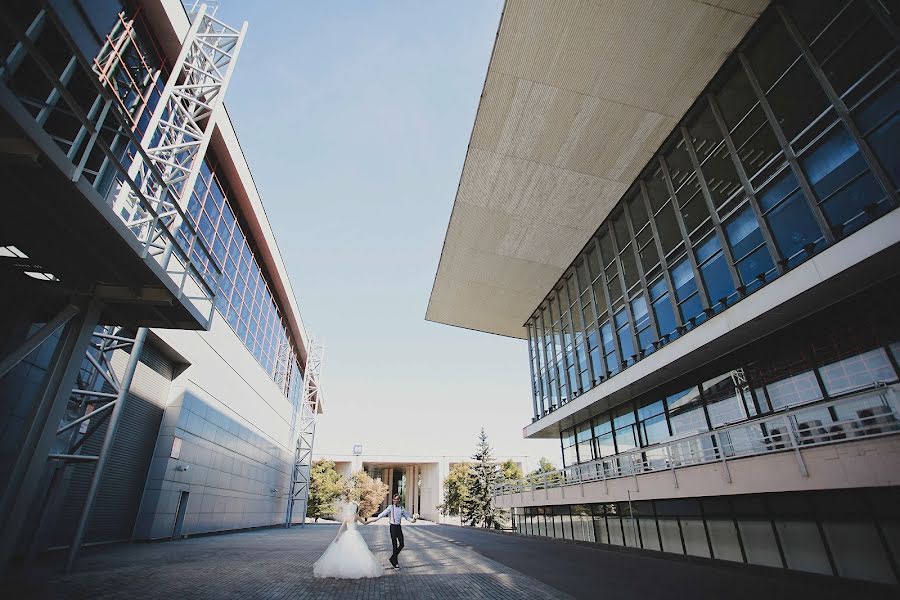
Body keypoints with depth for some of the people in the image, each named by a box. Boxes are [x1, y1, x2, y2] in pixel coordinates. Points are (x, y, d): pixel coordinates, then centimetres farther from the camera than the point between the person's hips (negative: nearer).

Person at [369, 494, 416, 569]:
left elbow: (407, 516, 6)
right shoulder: (391, 507, -6)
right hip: (393, 527, -5)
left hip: (399, 527, 5)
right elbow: (383, 513, -19)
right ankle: (395, 562, 16)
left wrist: (412, 520, -13)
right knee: (395, 545, 1)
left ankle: (392, 558, 24)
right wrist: (376, 518, -34)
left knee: (401, 544, 4)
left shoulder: (402, 508, 6)